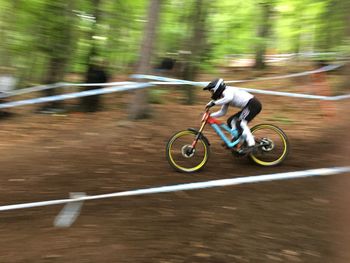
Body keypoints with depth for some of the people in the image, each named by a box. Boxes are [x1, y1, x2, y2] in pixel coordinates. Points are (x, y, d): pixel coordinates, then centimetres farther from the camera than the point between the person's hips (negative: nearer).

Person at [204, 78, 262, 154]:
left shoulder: (227, 91, -12)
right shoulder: (225, 97, 17)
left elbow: (229, 98, -38)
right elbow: (222, 112, 19)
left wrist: (213, 103, -38)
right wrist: (209, 115, 10)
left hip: (253, 104, -10)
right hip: (248, 106, 10)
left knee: (240, 123, -22)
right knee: (231, 121, 8)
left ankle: (251, 144, -23)